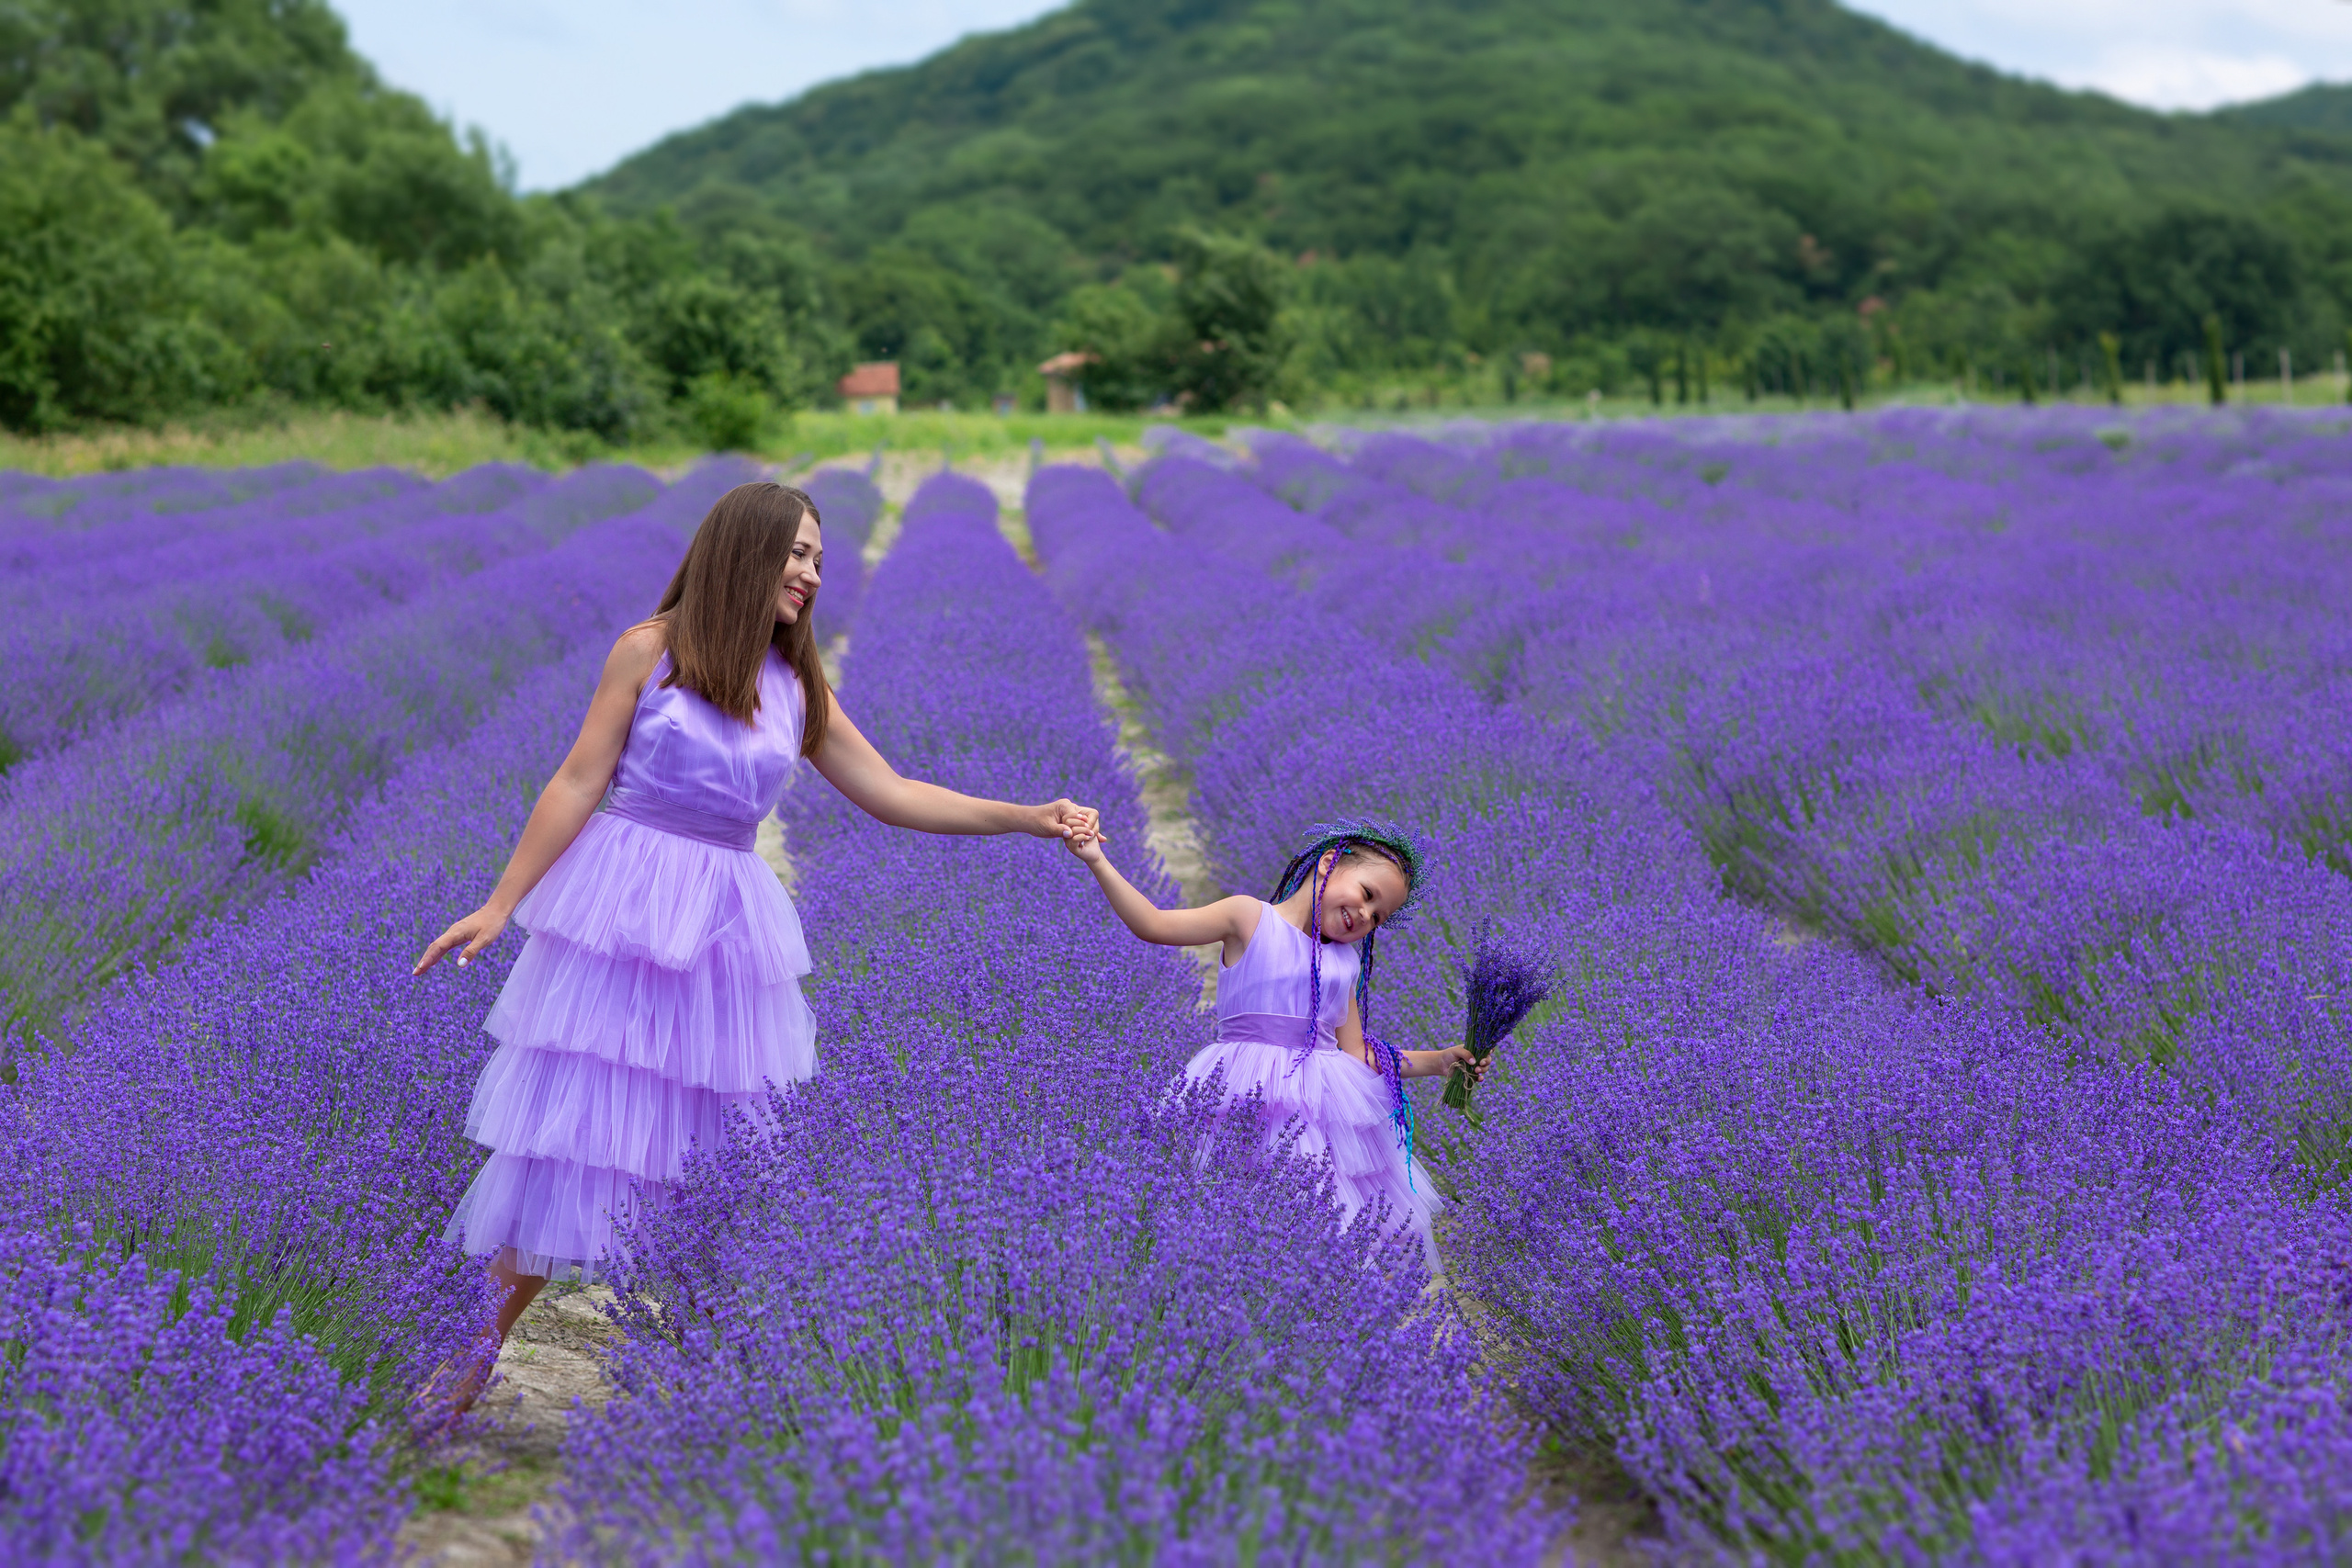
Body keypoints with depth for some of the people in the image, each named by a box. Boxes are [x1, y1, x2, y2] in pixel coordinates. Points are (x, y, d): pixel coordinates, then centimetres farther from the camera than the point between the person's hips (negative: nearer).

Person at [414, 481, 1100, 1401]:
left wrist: (1028, 818, 5)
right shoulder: (649, 651, -2)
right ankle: (461, 1378, 7)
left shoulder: (797, 688, 10)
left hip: (725, 932, 4)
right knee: (567, 1129, -5)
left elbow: (893, 794, 12)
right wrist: (499, 905, -5)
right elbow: (578, 783, -3)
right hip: (620, 910, -4)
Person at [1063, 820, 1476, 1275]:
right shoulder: (1251, 918, 3)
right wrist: (1099, 863, -15)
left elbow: (1357, 1057, 21)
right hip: (1245, 1097, -5)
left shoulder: (1345, 962, 19)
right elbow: (1153, 925, -6)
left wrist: (1438, 1061, 16)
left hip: (1320, 1100, 5)